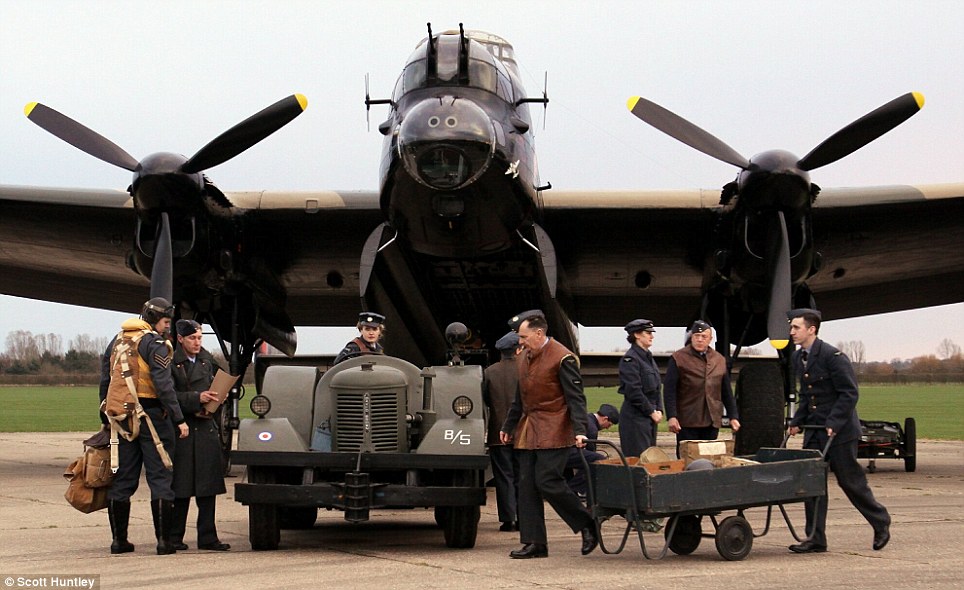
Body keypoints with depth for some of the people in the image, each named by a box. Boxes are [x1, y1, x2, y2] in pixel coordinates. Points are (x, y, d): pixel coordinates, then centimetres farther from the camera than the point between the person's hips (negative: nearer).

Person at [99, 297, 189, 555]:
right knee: (160, 478, -2)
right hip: (152, 415, -6)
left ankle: (118, 540, 13)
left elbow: (105, 382, 17)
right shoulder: (154, 343, -8)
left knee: (122, 480, 11)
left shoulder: (117, 341, 15)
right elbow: (163, 385, -16)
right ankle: (164, 541, -4)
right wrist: (179, 419, -16)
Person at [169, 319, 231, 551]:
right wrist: (197, 399, -21)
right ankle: (174, 536, 6)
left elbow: (217, 391, 18)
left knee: (207, 486, 4)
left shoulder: (208, 361, 13)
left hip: (207, 430, 5)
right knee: (180, 486, -1)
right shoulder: (171, 362, -4)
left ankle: (207, 537, 8)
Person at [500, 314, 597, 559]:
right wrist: (508, 426, 28)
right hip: (527, 432, 8)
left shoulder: (562, 359, -10)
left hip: (553, 432, -8)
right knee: (527, 485, 2)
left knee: (547, 481, -15)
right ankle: (535, 543, 6)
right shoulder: (524, 358, 15)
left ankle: (588, 526, 2)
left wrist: (579, 431, -22)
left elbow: (576, 397, -13)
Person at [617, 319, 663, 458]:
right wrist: (651, 412, -12)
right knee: (638, 458, -8)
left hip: (651, 417, 9)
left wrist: (659, 410, 6)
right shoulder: (630, 359, -12)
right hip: (635, 416, -9)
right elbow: (633, 391, -17)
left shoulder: (649, 357, 16)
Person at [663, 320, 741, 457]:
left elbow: (727, 392, 19)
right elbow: (669, 390, -5)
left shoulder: (719, 360, 14)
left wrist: (733, 416, 14)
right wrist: (671, 417, -14)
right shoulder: (678, 358, 0)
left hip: (712, 422, 4)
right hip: (687, 422, -4)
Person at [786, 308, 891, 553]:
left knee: (850, 480, 2)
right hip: (814, 431, 7)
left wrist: (834, 423, -22)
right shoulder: (798, 358, 9)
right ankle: (816, 539, 4)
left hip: (839, 430, -7)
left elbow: (849, 393, -16)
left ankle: (881, 522, 23)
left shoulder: (833, 356, -16)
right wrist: (796, 422, 7)